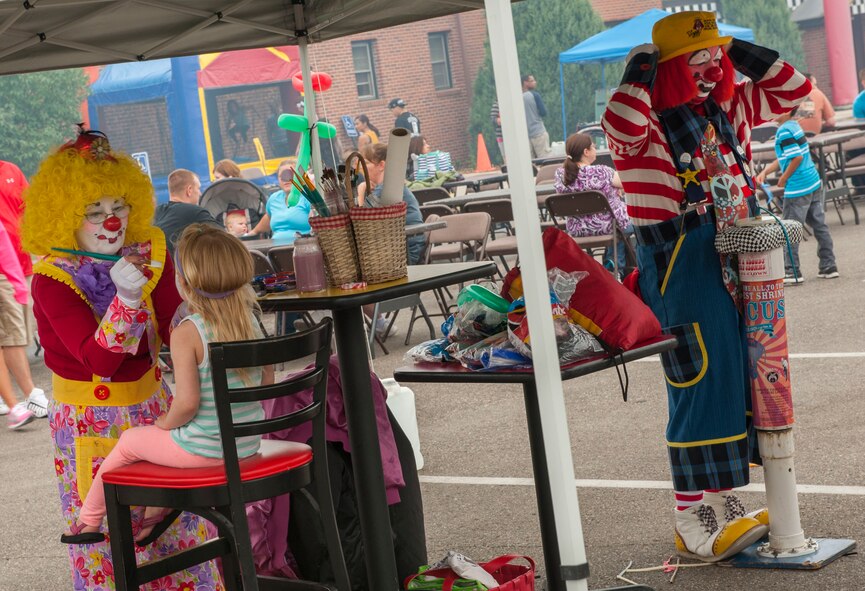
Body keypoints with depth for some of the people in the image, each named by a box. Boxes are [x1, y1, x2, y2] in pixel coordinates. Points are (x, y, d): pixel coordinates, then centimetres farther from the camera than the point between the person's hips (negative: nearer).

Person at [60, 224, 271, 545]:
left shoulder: (186, 334, -23)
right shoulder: (249, 320, -3)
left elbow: (187, 403, -27)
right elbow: (266, 380, 6)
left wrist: (166, 422, -6)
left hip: (202, 450, -6)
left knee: (128, 441, 20)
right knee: (161, 437, 34)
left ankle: (89, 520, 36)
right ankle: (154, 512, 41)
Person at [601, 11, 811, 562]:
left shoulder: (732, 106, 11)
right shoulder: (647, 120, -10)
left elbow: (795, 89, 17)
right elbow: (620, 127, -34)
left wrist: (743, 53, 7)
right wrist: (638, 74, -19)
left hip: (738, 257, 8)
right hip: (680, 265, -8)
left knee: (739, 377, 12)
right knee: (701, 383, -7)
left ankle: (723, 498, 25)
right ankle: (692, 521, 0)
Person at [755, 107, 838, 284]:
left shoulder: (784, 131, -16)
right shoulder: (795, 126, 13)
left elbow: (797, 157, -23)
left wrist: (783, 179, -12)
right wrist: (765, 172, 13)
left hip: (797, 188, -9)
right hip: (814, 183, 9)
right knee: (819, 226, 11)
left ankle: (792, 272, 3)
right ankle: (829, 266, 16)